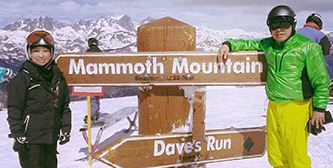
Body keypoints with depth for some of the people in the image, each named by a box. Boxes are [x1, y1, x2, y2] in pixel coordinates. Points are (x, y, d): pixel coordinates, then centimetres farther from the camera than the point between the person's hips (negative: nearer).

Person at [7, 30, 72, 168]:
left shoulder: (58, 77, 9)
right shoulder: (22, 78, -8)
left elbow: (65, 105, 14)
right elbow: (14, 109, -8)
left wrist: (65, 128, 11)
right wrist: (18, 135, -11)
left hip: (51, 137, 6)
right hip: (30, 139, -6)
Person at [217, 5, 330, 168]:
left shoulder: (308, 47, -8)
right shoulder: (268, 45, 7)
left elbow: (321, 80, -5)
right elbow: (249, 44, 22)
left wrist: (319, 108, -6)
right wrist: (229, 44, 4)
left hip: (296, 108, -6)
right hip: (273, 107, 6)